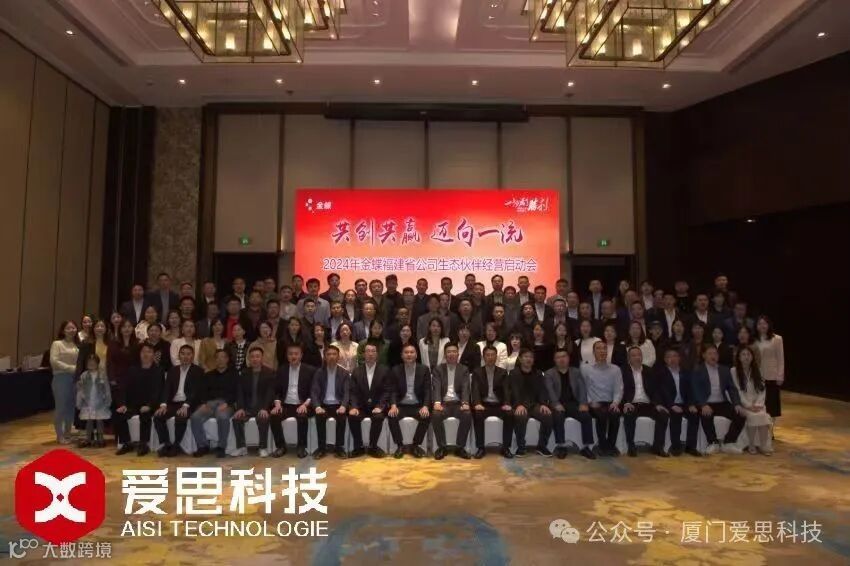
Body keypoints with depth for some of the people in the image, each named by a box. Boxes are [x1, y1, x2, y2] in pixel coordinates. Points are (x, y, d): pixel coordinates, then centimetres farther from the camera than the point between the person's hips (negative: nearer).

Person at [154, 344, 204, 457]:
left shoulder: (198, 371, 1)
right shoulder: (172, 370, 15)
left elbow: (196, 391, -9)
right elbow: (166, 388, 5)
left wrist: (185, 405, -24)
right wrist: (163, 404, -13)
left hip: (188, 404, -5)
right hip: (173, 403, 5)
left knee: (180, 418, -32)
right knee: (158, 416, -21)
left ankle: (176, 445, -12)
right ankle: (167, 444, -7)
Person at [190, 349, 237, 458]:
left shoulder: (233, 374, 14)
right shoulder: (208, 375, 25)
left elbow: (236, 392, 2)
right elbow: (201, 391, 13)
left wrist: (226, 403, -15)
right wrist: (203, 403, -8)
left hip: (225, 403, -3)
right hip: (209, 402, 3)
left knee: (223, 417, -37)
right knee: (195, 417, -27)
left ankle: (221, 447, -19)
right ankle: (203, 445, -11)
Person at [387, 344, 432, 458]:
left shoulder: (424, 369, 3)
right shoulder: (396, 370, 5)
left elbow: (427, 391, -3)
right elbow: (393, 391, -1)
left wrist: (425, 406, -21)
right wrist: (393, 405, -22)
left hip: (418, 405, 0)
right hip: (401, 405, 0)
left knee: (426, 417, -29)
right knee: (392, 416, -29)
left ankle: (415, 445, -8)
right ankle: (400, 446, -10)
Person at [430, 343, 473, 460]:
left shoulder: (464, 369, 10)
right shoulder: (438, 369, 8)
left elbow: (465, 388, -3)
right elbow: (436, 388, -6)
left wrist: (465, 403, -23)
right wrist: (437, 402, -26)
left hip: (458, 403, 1)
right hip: (443, 403, 0)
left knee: (467, 415, -30)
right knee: (436, 415, -32)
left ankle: (460, 447, -12)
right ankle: (442, 447, -13)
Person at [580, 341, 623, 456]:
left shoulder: (615, 369, 12)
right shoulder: (585, 368, 6)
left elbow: (619, 390, 3)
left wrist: (615, 402, -16)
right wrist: (590, 402, -13)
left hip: (610, 404, 2)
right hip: (593, 405, -2)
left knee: (615, 414, -32)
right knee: (601, 414, -34)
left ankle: (611, 445, -13)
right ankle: (603, 446, -16)